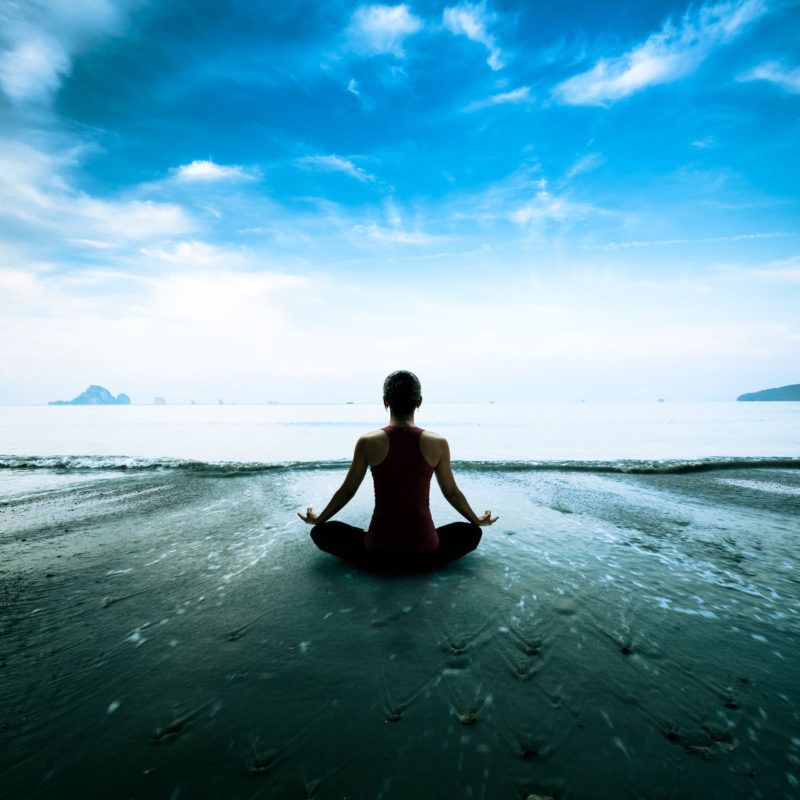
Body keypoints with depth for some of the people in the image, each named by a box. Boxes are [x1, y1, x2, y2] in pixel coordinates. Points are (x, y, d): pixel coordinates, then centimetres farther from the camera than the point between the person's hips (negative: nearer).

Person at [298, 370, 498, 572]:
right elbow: (451, 493, 7)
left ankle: (382, 560, 12)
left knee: (321, 532, 23)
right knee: (472, 532, 29)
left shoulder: (367, 442, -7)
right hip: (425, 553, 1)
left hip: (378, 552, -1)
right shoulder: (438, 443, -6)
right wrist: (478, 520, 27)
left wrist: (318, 519, 24)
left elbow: (347, 491, 4)